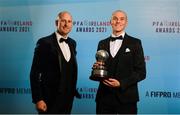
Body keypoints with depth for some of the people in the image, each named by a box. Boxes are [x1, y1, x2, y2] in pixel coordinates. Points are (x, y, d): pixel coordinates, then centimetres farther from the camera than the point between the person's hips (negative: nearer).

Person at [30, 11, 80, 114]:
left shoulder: (72, 43, 10)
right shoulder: (45, 43, -10)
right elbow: (35, 73, -12)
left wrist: (73, 90, 11)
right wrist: (37, 99, -16)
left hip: (68, 98, 6)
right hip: (50, 100, -6)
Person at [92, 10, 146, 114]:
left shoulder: (135, 43, 2)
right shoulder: (102, 43, 12)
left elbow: (141, 72, -3)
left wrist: (121, 83, -14)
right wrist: (97, 67, -6)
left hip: (126, 98, -3)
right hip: (104, 97, 3)